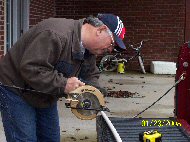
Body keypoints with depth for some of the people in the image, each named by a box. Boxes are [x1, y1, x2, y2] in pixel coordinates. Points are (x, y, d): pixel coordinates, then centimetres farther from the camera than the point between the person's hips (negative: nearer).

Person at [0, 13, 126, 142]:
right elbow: (30, 68, -36)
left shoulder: (89, 49, -1)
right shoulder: (56, 35, -33)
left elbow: (90, 75, 10)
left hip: (45, 97, 9)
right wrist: (63, 84, -35)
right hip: (16, 91, -9)